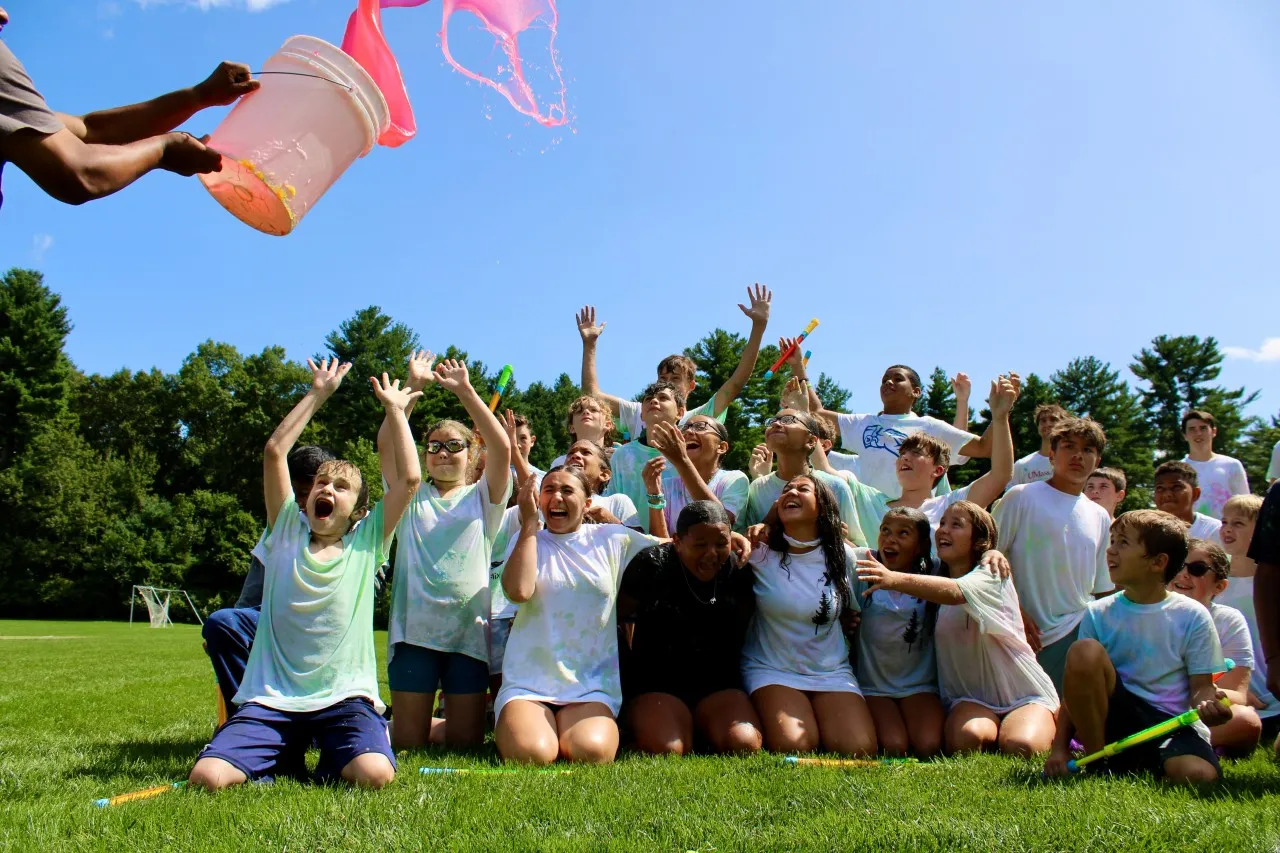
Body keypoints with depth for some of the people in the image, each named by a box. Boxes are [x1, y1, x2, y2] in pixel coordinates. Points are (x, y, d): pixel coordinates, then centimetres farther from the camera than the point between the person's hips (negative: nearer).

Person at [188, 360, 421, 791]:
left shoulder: (367, 544, 8)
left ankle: (331, 763, 7)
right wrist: (318, 395, 6)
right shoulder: (287, 534, 10)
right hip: (272, 698, 1)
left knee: (375, 774, -29)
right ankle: (283, 755, 9)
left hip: (345, 698, -1)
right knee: (207, 777, -22)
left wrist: (394, 409, 6)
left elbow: (408, 478, -2)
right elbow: (275, 451, 4)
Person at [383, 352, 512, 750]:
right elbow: (387, 443, -3)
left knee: (465, 742, 4)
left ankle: (437, 727, 33)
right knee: (407, 742, 2)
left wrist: (465, 391, -12)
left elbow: (501, 447, -8)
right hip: (413, 628, 1)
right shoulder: (412, 497, 12)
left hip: (468, 629, 0)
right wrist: (412, 386, -10)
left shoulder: (483, 498, 10)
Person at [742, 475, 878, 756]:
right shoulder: (760, 553, -6)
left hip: (832, 673, 2)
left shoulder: (843, 557, 1)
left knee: (859, 751, -20)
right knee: (794, 747, -27)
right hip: (771, 671, -2)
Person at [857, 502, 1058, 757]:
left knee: (1020, 747, -30)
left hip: (1025, 695, -2)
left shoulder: (992, 575, -12)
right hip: (972, 698, 2)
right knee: (966, 738, -31)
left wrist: (897, 580, -53)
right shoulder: (934, 578, 10)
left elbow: (955, 592, -34)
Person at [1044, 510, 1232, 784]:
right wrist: (1060, 748, -9)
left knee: (1199, 775, -35)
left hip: (1173, 724, -2)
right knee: (1084, 651, -26)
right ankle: (1099, 761, -13)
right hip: (1114, 718, 2)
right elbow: (1076, 684, 0)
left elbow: (1201, 687, 1)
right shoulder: (1098, 614, 2)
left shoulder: (1192, 616, 0)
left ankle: (1144, 761, 0)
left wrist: (1208, 705, -25)